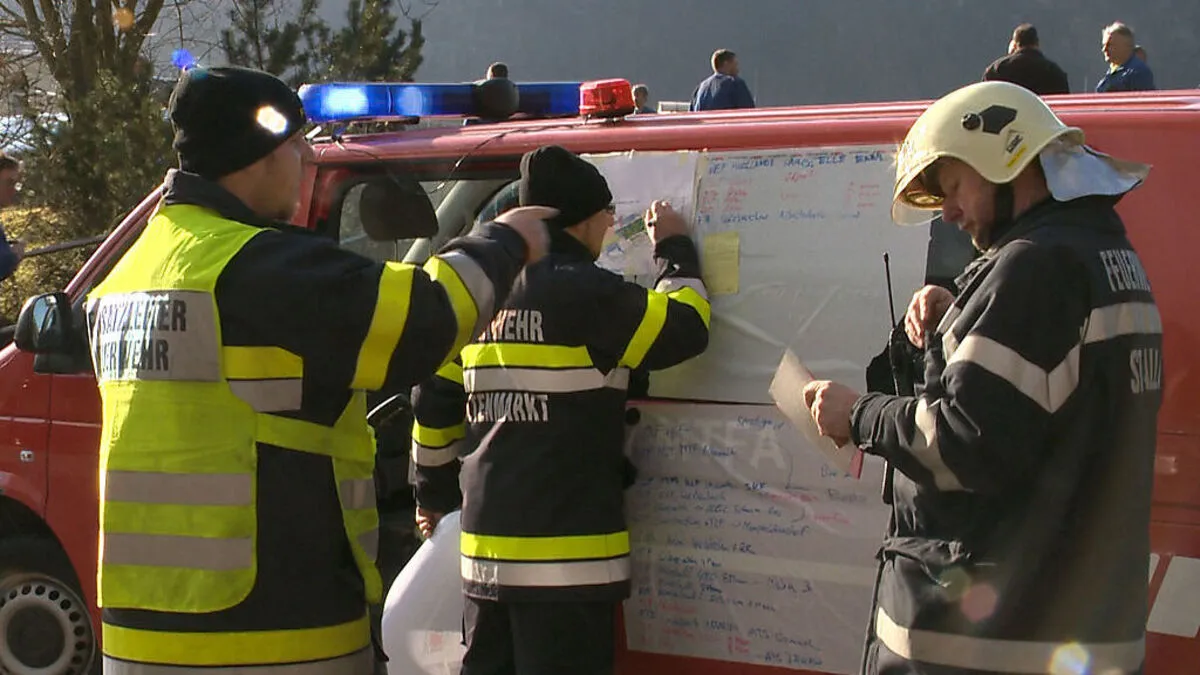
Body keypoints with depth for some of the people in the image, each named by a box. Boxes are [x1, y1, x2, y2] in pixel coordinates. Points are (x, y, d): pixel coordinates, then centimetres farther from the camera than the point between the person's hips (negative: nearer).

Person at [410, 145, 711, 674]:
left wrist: (433, 494, 29)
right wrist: (675, 250, 12)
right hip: (565, 553, -7)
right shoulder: (589, 293, -11)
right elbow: (686, 328, -5)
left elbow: (434, 403, 15)